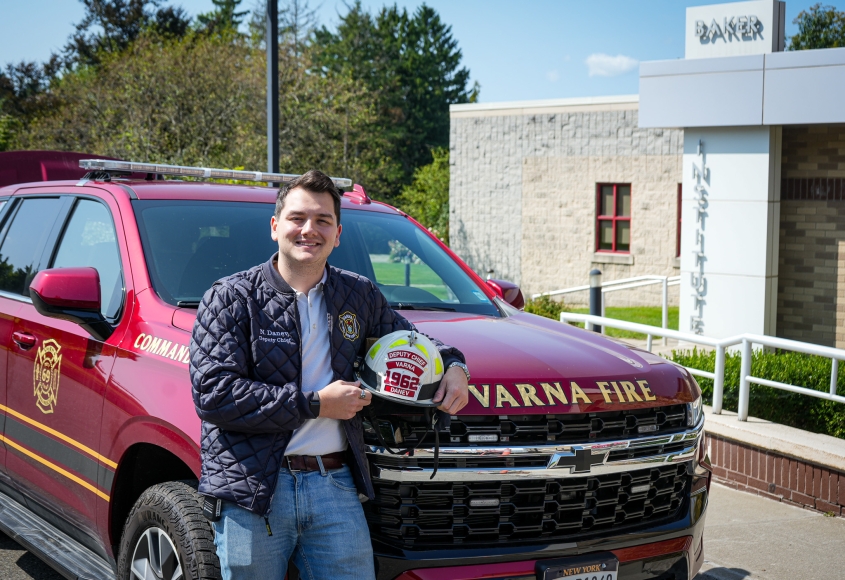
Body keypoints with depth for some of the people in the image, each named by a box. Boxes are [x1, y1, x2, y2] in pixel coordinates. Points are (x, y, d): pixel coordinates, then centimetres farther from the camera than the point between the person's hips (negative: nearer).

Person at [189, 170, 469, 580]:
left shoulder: (360, 296, 12)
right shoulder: (231, 298, -2)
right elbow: (212, 394, -13)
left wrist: (453, 366, 7)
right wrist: (314, 404, -13)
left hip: (335, 486, 3)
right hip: (252, 491, -3)